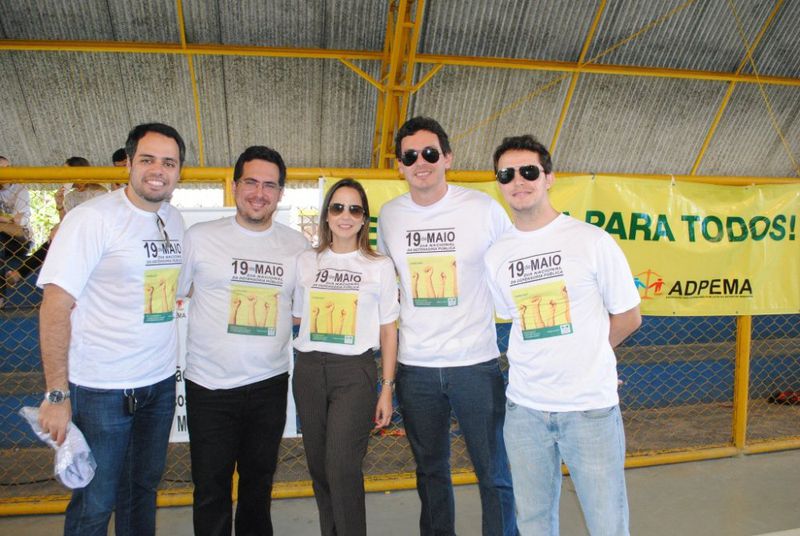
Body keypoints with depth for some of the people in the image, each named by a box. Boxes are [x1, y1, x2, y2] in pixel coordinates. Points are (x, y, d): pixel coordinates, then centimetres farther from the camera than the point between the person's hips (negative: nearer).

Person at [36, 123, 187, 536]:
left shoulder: (174, 220, 7)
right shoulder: (93, 218, -13)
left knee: (143, 489, 20)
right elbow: (55, 307, -15)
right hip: (102, 391, -6)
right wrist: (57, 394, -18)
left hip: (160, 382, 6)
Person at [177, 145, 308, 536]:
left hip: (270, 383, 2)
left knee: (259, 483, 20)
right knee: (211, 490, 10)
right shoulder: (200, 237, -4)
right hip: (209, 386, -2)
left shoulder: (297, 245, 3)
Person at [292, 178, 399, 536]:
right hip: (309, 371, 3)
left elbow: (388, 331, 3)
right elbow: (297, 319, 16)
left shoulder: (380, 266, 3)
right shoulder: (306, 262, 10)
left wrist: (387, 389, 0)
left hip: (355, 371, -3)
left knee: (342, 467, -12)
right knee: (319, 467, 9)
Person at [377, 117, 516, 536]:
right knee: (430, 471, 18)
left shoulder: (484, 209, -7)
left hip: (476, 363, -3)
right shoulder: (389, 216, 3)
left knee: (495, 476, 6)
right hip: (414, 367, 3)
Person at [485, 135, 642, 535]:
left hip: (591, 407, -3)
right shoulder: (495, 256, 5)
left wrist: (583, 355, 6)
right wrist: (538, 363, 5)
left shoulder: (591, 240, -5)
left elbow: (628, 317, 3)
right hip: (524, 408, 3)